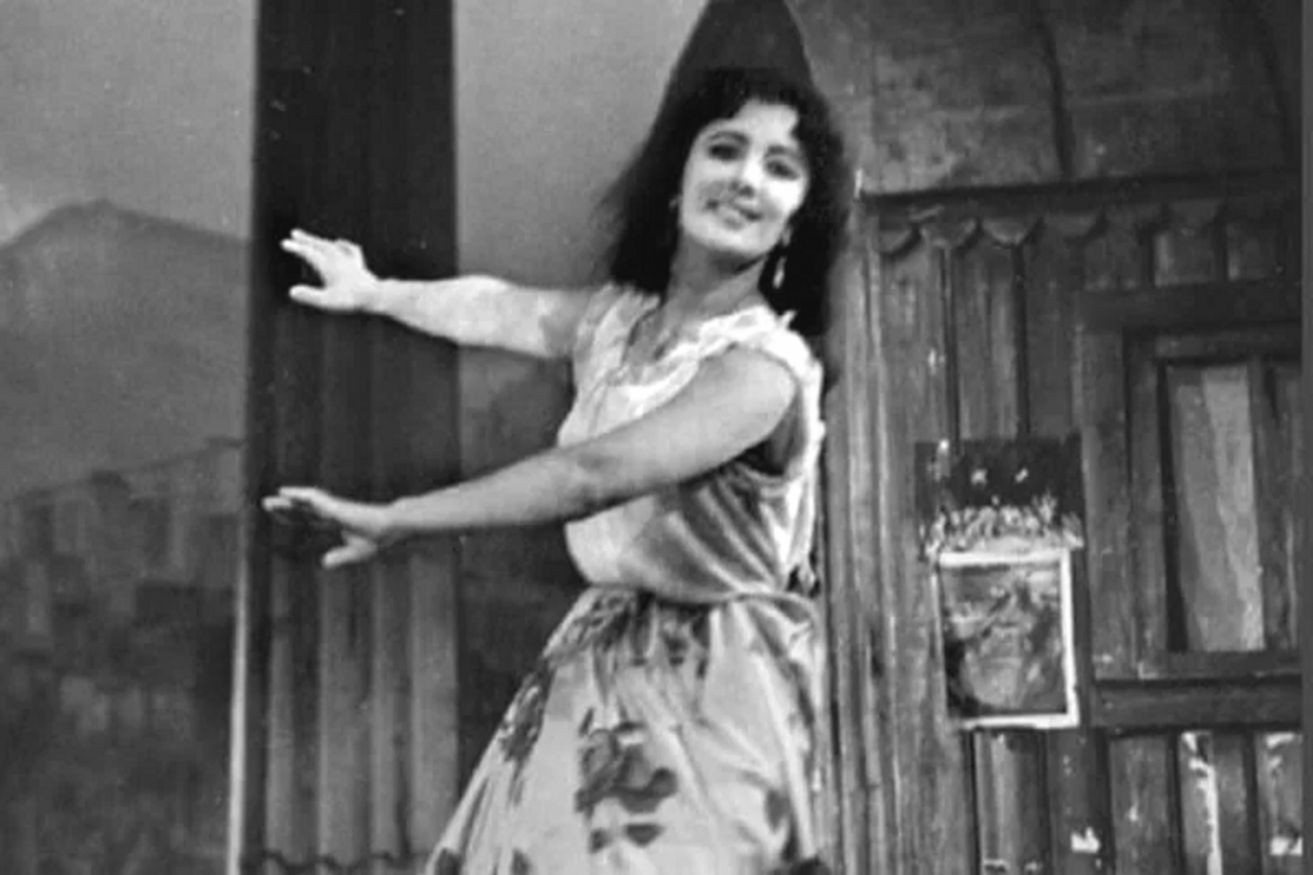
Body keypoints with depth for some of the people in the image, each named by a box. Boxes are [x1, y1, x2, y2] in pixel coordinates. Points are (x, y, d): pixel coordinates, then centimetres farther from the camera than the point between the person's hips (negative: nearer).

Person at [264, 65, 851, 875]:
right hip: (598, 671, 7)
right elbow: (501, 308, 25)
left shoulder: (764, 367, -20)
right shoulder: (618, 316, 4)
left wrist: (396, 520, -26)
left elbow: (592, 474, -29)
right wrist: (375, 292, 40)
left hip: (715, 695, -7)